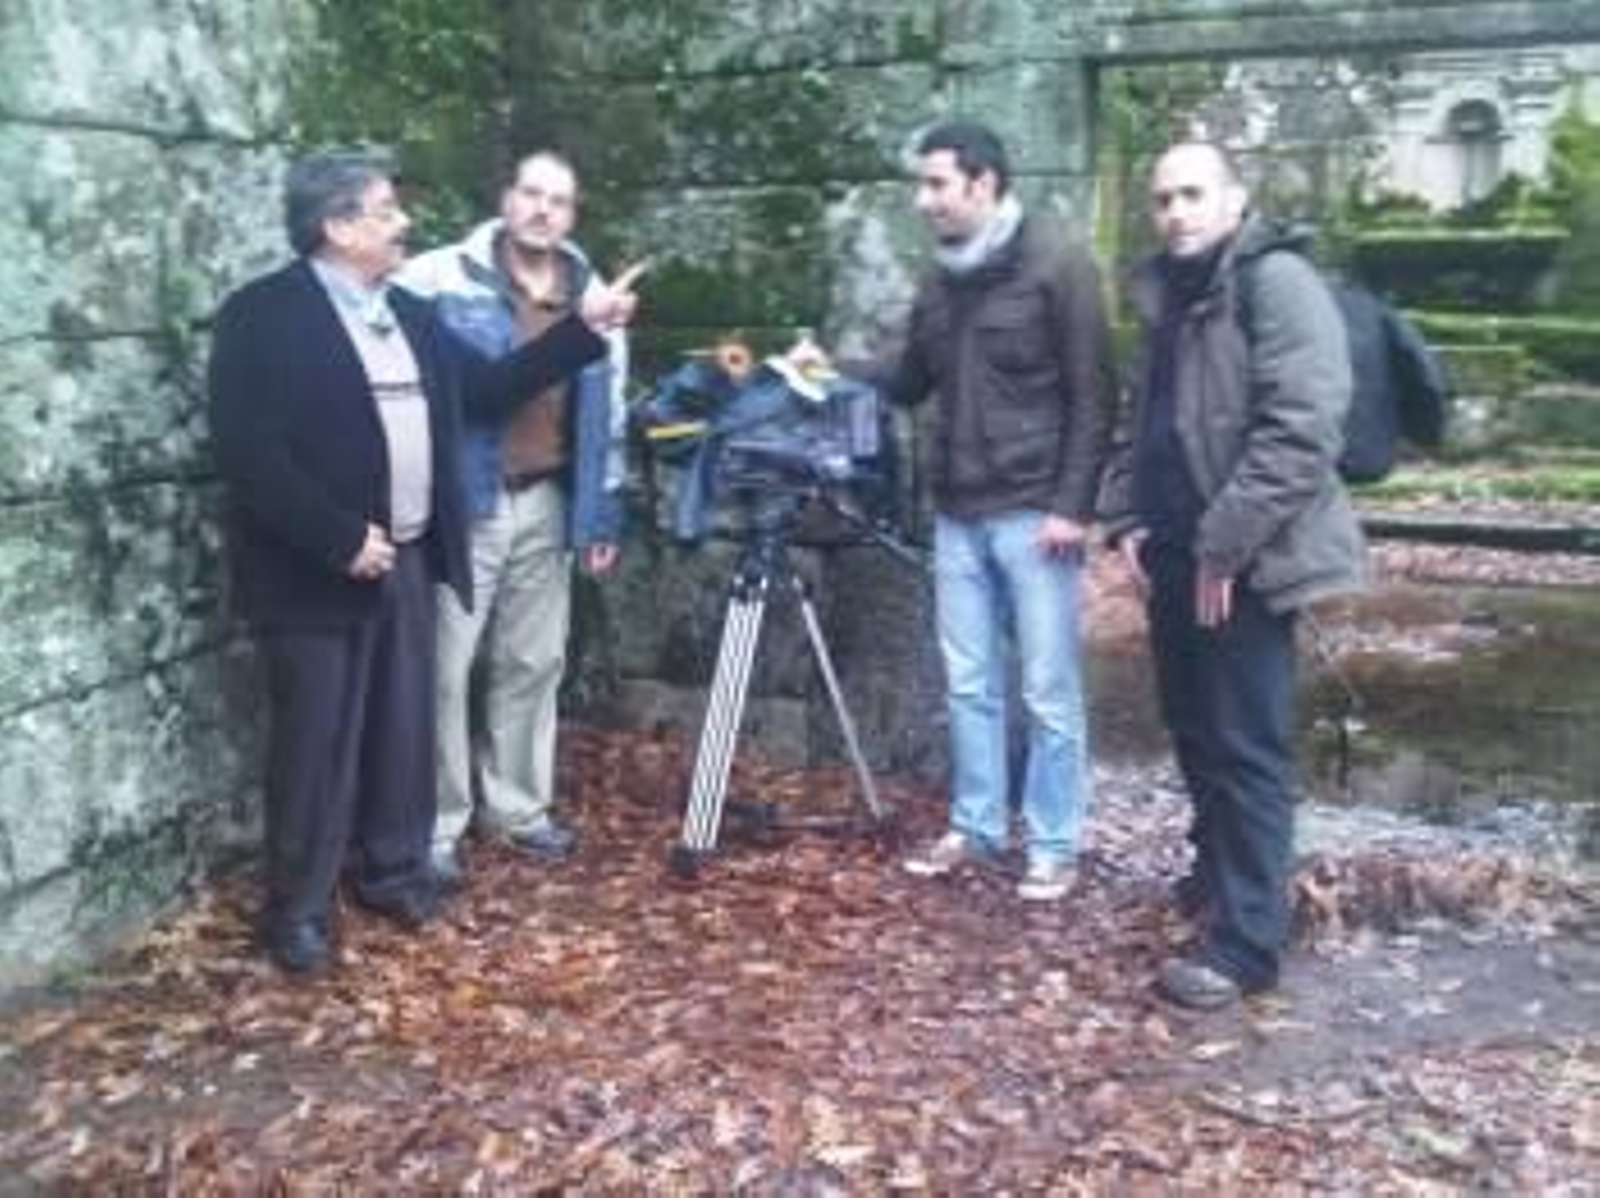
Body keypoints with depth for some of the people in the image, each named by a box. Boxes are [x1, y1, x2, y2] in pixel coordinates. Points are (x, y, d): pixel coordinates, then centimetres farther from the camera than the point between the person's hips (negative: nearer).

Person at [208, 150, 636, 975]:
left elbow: (487, 388, 15)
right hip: (319, 573, -7)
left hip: (407, 561, 7)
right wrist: (340, 538, -21)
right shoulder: (263, 315, -11)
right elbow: (247, 452, -18)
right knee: (318, 743, 2)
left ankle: (392, 868, 32)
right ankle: (296, 907, 17)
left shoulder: (408, 312, 14)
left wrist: (585, 329, 11)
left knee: (403, 728, 15)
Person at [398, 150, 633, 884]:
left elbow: (607, 410, 12)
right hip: (462, 502, -5)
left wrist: (604, 511, 11)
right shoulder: (440, 280, -8)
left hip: (548, 503, 5)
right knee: (448, 667, 0)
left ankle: (518, 805, 29)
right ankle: (437, 825, 12)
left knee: (533, 662, 14)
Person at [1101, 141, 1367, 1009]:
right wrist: (1126, 516, 9)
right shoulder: (1165, 295, 15)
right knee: (1194, 729, 19)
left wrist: (1226, 543, -21)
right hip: (1174, 556, 8)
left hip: (1245, 563, -8)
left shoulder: (1277, 282, -11)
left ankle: (1245, 943, 5)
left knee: (1245, 747, -3)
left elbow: (1301, 430, -21)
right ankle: (1219, 871, 39)